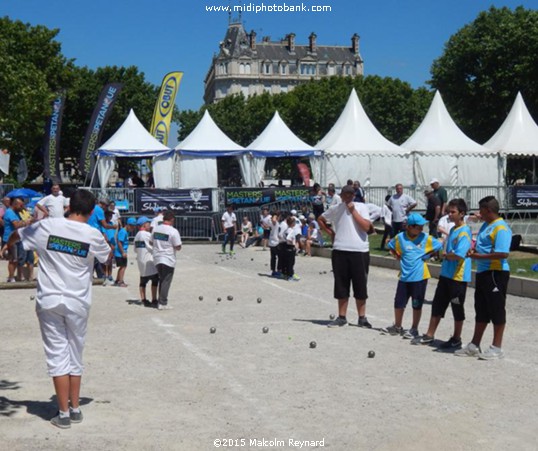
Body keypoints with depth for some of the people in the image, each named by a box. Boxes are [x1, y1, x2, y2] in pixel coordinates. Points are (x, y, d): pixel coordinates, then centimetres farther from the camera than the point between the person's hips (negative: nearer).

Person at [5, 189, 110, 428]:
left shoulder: (47, 226, -4)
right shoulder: (93, 235, -5)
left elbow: (16, 235, 14)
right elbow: (107, 254, 16)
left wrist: (8, 245, 37)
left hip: (49, 301, -1)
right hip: (78, 302, 1)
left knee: (57, 355, 4)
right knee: (75, 356, 14)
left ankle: (64, 413, 4)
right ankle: (75, 409, 21)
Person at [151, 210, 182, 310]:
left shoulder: (155, 229, 4)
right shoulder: (173, 231, -15)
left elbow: (151, 242, 15)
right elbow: (178, 247, -14)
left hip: (157, 259, 6)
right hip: (168, 260, -6)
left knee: (161, 280, 18)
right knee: (166, 282, 1)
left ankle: (160, 301, 20)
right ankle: (163, 303, 1)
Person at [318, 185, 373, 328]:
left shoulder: (361, 207, -1)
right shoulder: (335, 209, 9)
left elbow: (366, 227, -13)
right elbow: (320, 219, 24)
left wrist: (353, 211, -12)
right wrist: (330, 232, 11)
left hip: (359, 251, -3)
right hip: (340, 251, 3)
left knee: (360, 285, 3)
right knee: (341, 285, 8)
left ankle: (362, 318, 14)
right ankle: (342, 317, 18)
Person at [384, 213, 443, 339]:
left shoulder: (426, 238, -6)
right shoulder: (400, 237, -4)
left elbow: (439, 246, 4)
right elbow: (391, 246, 14)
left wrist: (426, 256, 0)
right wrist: (397, 255, 1)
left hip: (420, 277, -2)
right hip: (405, 276, 2)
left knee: (417, 304, 6)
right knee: (399, 302, 10)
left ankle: (414, 329, 20)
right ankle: (397, 327, 29)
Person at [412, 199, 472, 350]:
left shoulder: (464, 232, -15)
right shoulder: (453, 230, 13)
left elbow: (458, 255, -26)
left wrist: (445, 255, -9)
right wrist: (445, 255, 1)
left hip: (458, 276, -9)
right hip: (446, 274, 9)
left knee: (457, 308, 4)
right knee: (437, 304, 13)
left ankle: (456, 339, 17)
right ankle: (429, 335, 22)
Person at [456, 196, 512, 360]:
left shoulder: (501, 228, -16)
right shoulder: (486, 225, 14)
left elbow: (503, 253, -24)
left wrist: (479, 256, -21)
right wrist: (474, 249, 4)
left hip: (496, 274, -10)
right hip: (482, 272, 10)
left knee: (497, 310, 1)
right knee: (481, 310, 15)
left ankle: (497, 348, 10)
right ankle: (474, 346, 23)